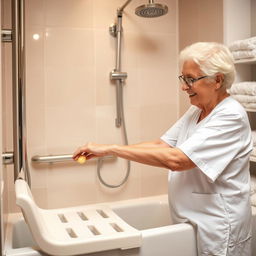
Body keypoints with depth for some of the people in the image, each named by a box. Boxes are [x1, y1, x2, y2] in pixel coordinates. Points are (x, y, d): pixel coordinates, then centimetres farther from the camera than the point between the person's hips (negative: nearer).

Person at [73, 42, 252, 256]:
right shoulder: (195, 111, 7)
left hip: (218, 228, -7)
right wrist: (105, 150, -11)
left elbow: (176, 159, -29)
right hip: (189, 221, 7)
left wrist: (111, 149, -27)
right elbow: (160, 145, 1)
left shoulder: (231, 117, -21)